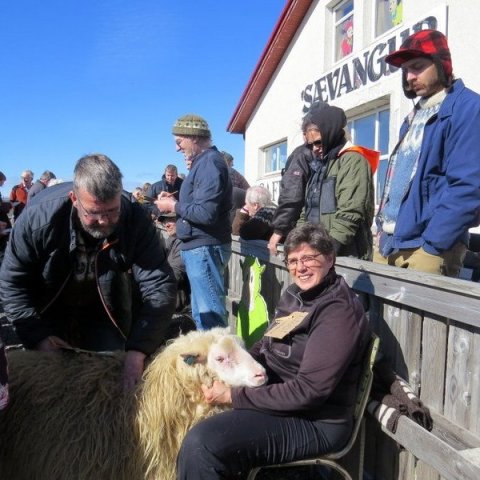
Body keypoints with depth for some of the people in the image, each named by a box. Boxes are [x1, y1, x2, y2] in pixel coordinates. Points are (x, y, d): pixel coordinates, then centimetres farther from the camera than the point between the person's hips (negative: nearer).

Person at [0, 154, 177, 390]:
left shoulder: (135, 221, -29)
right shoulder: (39, 216, -30)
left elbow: (159, 287, -29)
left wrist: (137, 350, -38)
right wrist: (38, 336, -24)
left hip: (104, 312, 1)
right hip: (48, 311, 0)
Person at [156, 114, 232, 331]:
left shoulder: (210, 163, -16)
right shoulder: (204, 162, 15)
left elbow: (205, 213, -25)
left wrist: (174, 206, -10)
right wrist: (175, 203, 7)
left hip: (204, 247, -11)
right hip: (199, 246, 11)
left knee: (210, 311, -5)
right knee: (202, 309, 19)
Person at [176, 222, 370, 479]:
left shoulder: (339, 312, -20)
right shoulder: (295, 295, 7)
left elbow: (309, 391, -24)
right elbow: (265, 347, 14)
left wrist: (234, 396, -21)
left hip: (314, 422, -9)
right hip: (274, 398, 9)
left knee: (201, 443, -22)